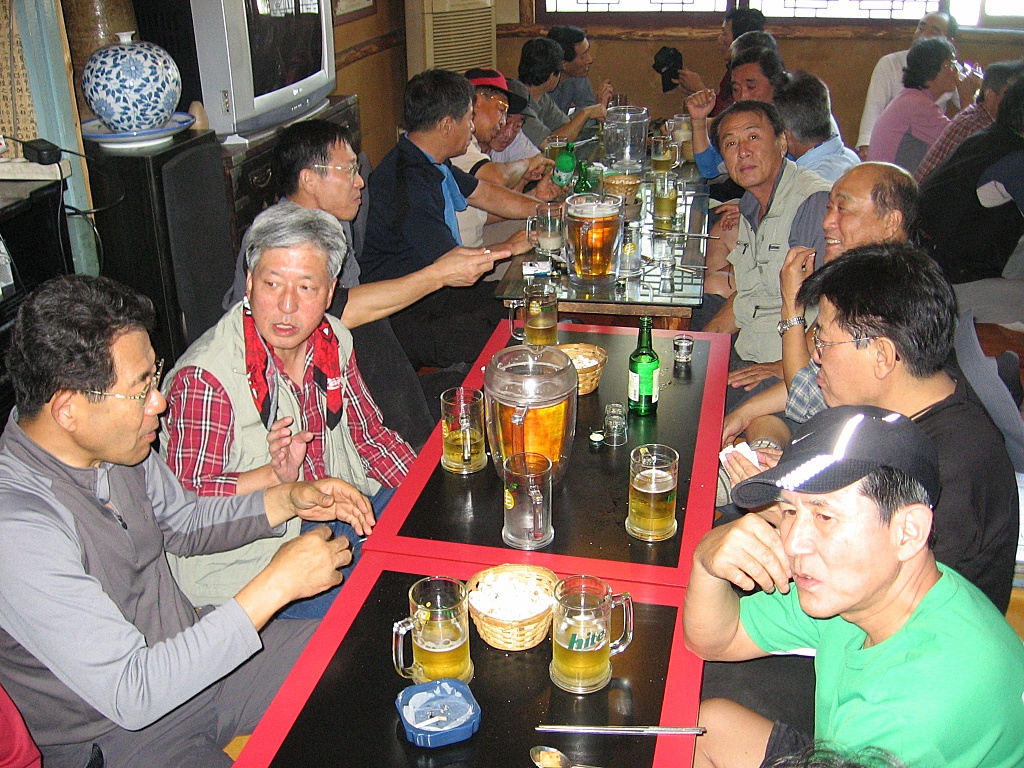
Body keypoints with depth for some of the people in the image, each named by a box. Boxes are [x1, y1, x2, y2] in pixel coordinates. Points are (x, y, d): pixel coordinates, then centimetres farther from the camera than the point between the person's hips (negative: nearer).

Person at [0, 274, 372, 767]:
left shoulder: (113, 444, -6)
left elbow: (185, 523, 14)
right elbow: (131, 694, -30)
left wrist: (288, 500, -2)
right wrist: (276, 584, -28)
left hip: (187, 646, 8)